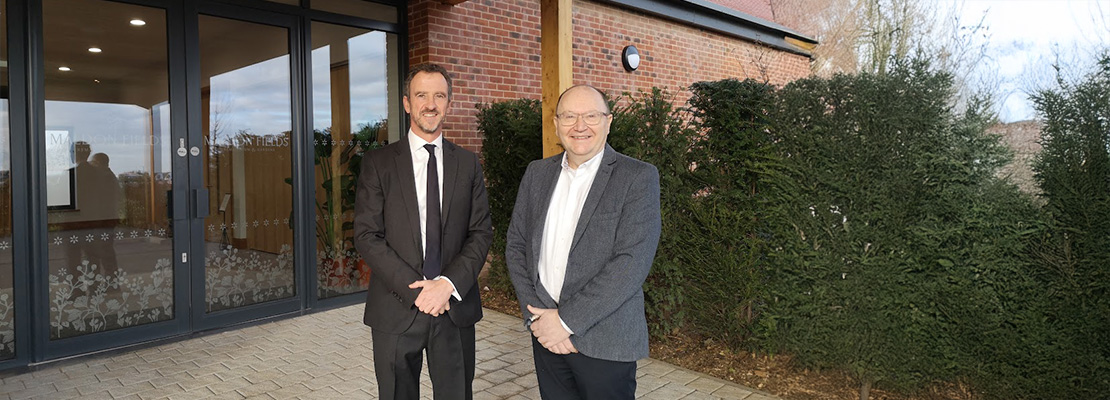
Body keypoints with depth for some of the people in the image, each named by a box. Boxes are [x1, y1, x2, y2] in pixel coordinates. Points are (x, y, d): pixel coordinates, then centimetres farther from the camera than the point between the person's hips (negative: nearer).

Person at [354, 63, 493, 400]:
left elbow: (481, 233, 2)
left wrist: (449, 283, -14)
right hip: (396, 311, -1)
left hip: (456, 308, 1)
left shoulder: (468, 164, 6)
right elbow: (366, 236, -6)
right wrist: (415, 290, -14)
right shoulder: (378, 163, 1)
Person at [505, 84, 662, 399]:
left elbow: (632, 263, -17)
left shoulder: (638, 177, -9)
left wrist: (567, 320, -16)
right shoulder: (537, 173, 7)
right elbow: (516, 244, 7)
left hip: (605, 343, -4)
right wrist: (536, 316, -5)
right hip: (546, 336, 4)